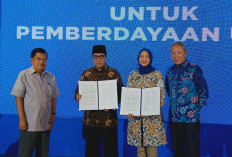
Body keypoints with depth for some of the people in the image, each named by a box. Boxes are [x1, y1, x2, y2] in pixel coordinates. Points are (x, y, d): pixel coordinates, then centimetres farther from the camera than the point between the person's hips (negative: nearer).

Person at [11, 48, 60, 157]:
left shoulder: (50, 77, 7)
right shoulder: (24, 75, -6)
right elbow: (18, 97, -7)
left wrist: (53, 114, 5)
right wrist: (22, 119, -11)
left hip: (46, 123, 4)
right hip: (29, 123, -4)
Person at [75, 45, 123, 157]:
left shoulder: (114, 73, 3)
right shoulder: (86, 73, 9)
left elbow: (120, 94, 0)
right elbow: (78, 92, 11)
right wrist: (78, 97, -13)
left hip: (109, 119, -2)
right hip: (90, 119, 2)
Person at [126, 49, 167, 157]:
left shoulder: (156, 74, 0)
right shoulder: (133, 75, 9)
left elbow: (161, 97, -5)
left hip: (152, 116, -3)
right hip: (135, 116, 3)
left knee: (152, 147, -1)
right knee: (140, 148, 8)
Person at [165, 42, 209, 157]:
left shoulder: (193, 70, -6)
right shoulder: (170, 71, 10)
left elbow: (203, 91, -3)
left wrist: (197, 107, -4)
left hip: (190, 118, -5)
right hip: (173, 118, 5)